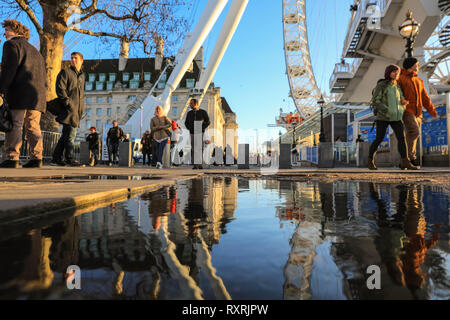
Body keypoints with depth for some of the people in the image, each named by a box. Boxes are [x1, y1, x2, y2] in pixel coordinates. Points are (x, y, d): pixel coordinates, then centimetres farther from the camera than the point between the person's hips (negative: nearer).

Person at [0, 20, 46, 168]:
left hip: (19, 93, -7)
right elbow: (43, 76, 24)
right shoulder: (35, 51, 30)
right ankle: (36, 158, 0)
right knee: (33, 127, 4)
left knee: (14, 125, -9)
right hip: (38, 94, 7)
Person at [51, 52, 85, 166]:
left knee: (66, 134, 8)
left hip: (77, 110, 7)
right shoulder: (65, 72, 3)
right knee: (71, 133, -13)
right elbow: (60, 89, -8)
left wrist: (81, 108, 17)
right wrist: (68, 103, -16)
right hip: (69, 109, -7)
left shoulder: (81, 75, 24)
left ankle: (56, 158, 14)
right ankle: (70, 158, -8)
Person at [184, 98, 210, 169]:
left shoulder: (203, 112, 4)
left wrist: (202, 128, -10)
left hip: (200, 132, -3)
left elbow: (208, 122, 3)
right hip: (192, 133, 3)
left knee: (200, 148, -8)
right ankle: (195, 165, 3)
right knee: (193, 149, -1)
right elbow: (186, 122, 20)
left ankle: (200, 164, -4)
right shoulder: (189, 113, 13)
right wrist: (189, 128, 1)